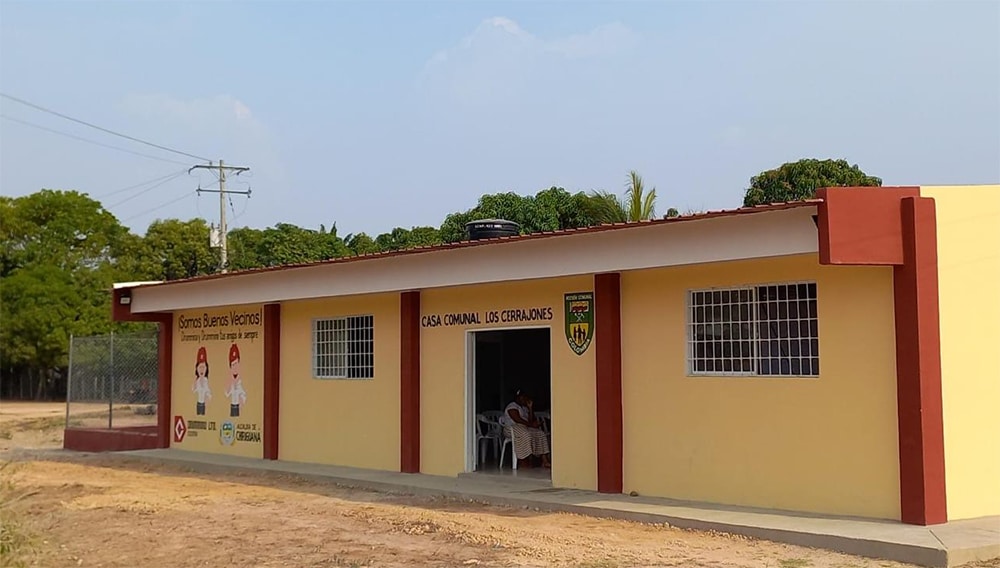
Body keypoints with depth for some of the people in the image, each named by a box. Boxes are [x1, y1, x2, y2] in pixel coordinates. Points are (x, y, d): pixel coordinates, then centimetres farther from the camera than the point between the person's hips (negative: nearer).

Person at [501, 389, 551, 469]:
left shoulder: (524, 408, 21)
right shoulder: (512, 407, -6)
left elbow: (530, 420, 9)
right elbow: (517, 420, -19)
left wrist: (530, 408, 4)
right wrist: (532, 425, -22)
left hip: (525, 427, 8)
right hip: (513, 428, -8)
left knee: (540, 434, -13)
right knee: (526, 435, -37)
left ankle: (545, 461, -23)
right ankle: (521, 460, -30)